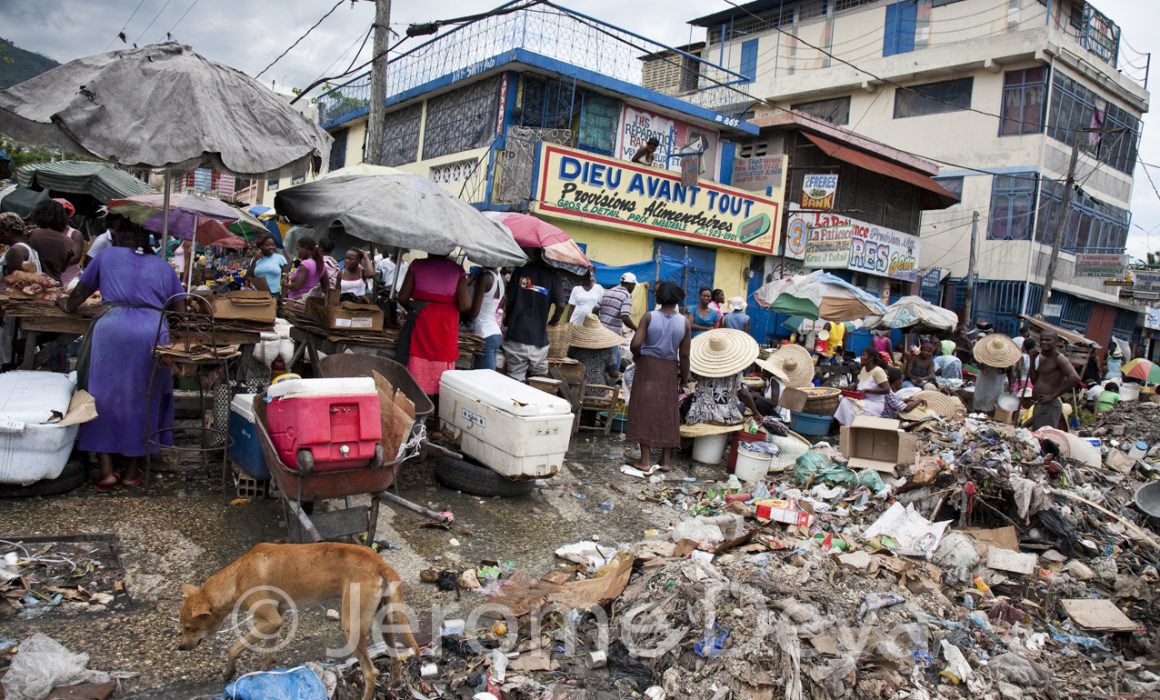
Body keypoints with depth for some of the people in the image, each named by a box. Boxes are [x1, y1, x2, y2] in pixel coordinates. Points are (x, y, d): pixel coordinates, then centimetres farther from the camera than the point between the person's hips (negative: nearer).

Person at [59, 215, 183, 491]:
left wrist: (64, 303, 48)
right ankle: (132, 470, 16)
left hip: (112, 330, -1)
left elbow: (74, 300, 26)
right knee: (145, 401, 14)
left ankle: (106, 470, 7)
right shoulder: (164, 267, 21)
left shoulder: (107, 256, 19)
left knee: (102, 395, 11)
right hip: (155, 332, 1)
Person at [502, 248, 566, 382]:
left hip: (516, 336, 0)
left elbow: (510, 301, 4)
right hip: (539, 338, 0)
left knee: (515, 381, 1)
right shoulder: (553, 275, 3)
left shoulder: (520, 271, 4)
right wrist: (554, 321, 13)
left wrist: (507, 321, 22)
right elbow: (561, 305, -7)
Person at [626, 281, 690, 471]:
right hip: (670, 370, 2)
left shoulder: (650, 317, -10)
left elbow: (635, 344, -17)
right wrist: (684, 377, 9)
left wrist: (638, 355, 4)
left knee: (645, 410, 4)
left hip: (648, 366, -2)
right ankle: (665, 460, 16)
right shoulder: (684, 322, -3)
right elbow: (684, 355, -2)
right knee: (667, 412, 11)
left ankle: (645, 460, 4)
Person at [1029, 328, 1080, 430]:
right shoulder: (1042, 358, 14)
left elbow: (1074, 378, -27)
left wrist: (1053, 396, -22)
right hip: (1038, 404, 9)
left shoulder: (1059, 359, -13)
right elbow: (1034, 381, 15)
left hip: (1050, 405, -9)